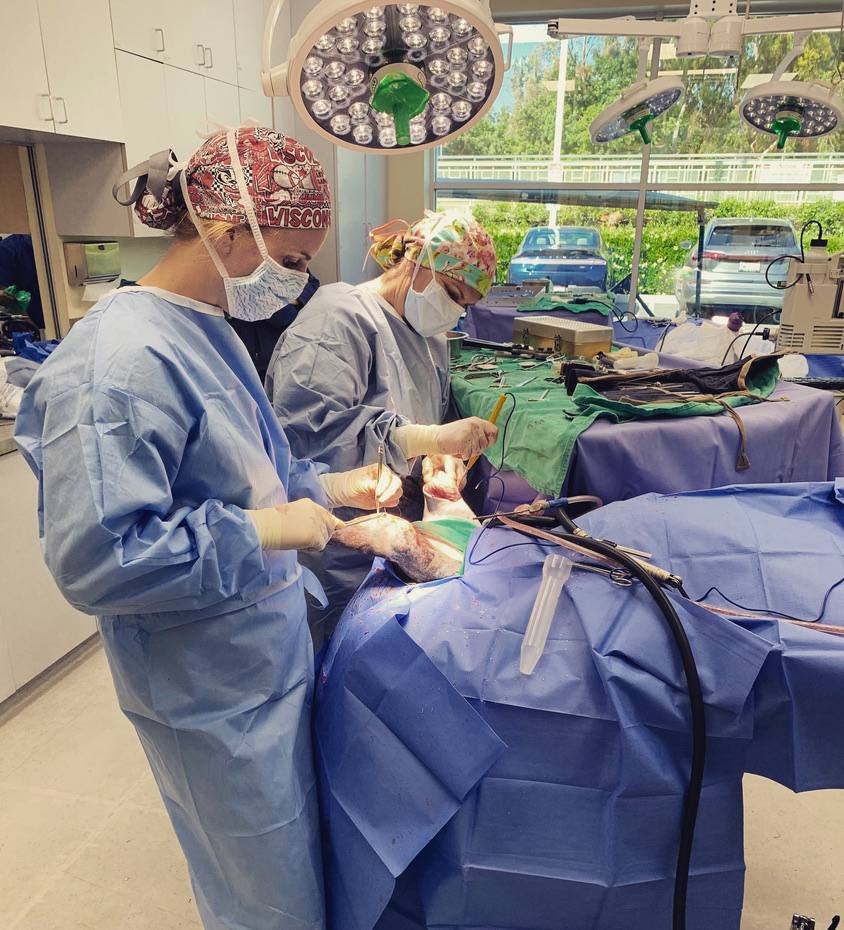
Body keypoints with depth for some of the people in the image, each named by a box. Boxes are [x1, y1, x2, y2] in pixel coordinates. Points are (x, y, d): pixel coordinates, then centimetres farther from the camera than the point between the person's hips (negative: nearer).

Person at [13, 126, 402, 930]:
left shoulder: (206, 329, 4)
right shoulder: (121, 361, -27)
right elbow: (93, 559, -29)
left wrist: (328, 487, 3)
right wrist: (263, 530, -25)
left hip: (266, 654, 9)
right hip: (216, 693, -8)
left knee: (299, 847, 28)